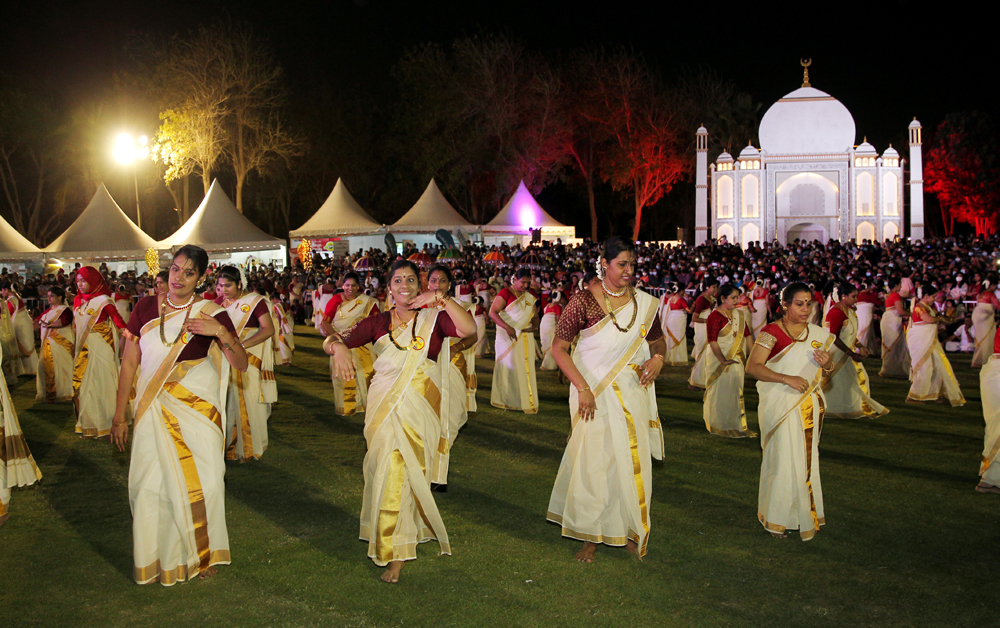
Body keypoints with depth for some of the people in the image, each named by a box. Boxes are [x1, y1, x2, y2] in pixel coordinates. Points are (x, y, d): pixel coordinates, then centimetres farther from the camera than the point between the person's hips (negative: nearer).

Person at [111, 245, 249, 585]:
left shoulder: (211, 313, -4)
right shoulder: (146, 307, 1)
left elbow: (241, 364, -7)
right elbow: (129, 362, 5)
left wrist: (222, 333, -26)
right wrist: (119, 416, 6)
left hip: (198, 407, -1)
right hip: (154, 408, 2)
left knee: (200, 480, 2)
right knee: (150, 482, 3)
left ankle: (201, 553, 24)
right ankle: (159, 556, 23)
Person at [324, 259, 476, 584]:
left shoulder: (433, 318, 1)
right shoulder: (378, 323, 6)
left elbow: (468, 329, -17)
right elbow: (331, 340, -3)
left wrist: (441, 299, -25)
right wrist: (339, 347, -26)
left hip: (419, 407, -2)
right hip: (384, 406, 2)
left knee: (405, 472, 0)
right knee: (387, 471, 6)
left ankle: (396, 550, 14)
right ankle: (396, 549, 24)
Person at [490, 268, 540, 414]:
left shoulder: (530, 296, 10)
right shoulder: (506, 293, -9)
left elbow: (535, 315, 17)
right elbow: (493, 312, -16)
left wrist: (534, 326, -6)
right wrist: (507, 327, -24)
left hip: (525, 336, 5)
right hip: (507, 336, -5)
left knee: (526, 368, 5)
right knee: (507, 366, 3)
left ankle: (525, 401, 12)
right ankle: (505, 400, 16)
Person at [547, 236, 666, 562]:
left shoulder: (644, 303, 2)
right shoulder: (584, 300, -10)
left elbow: (657, 339, 17)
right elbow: (559, 347, -10)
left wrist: (658, 357, -7)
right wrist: (582, 388, -16)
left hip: (633, 394, 4)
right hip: (595, 393, -4)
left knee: (633, 459, 9)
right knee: (594, 459, 0)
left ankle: (629, 531, 27)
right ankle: (591, 535, 15)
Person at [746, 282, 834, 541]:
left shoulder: (819, 334, 10)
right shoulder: (771, 332, -9)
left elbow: (827, 368, 19)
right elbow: (753, 367, -17)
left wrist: (827, 363, -5)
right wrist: (787, 379, -26)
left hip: (811, 404, 6)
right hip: (781, 406, -5)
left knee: (808, 459, 10)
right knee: (783, 459, -4)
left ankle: (805, 515, 23)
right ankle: (775, 519, 12)